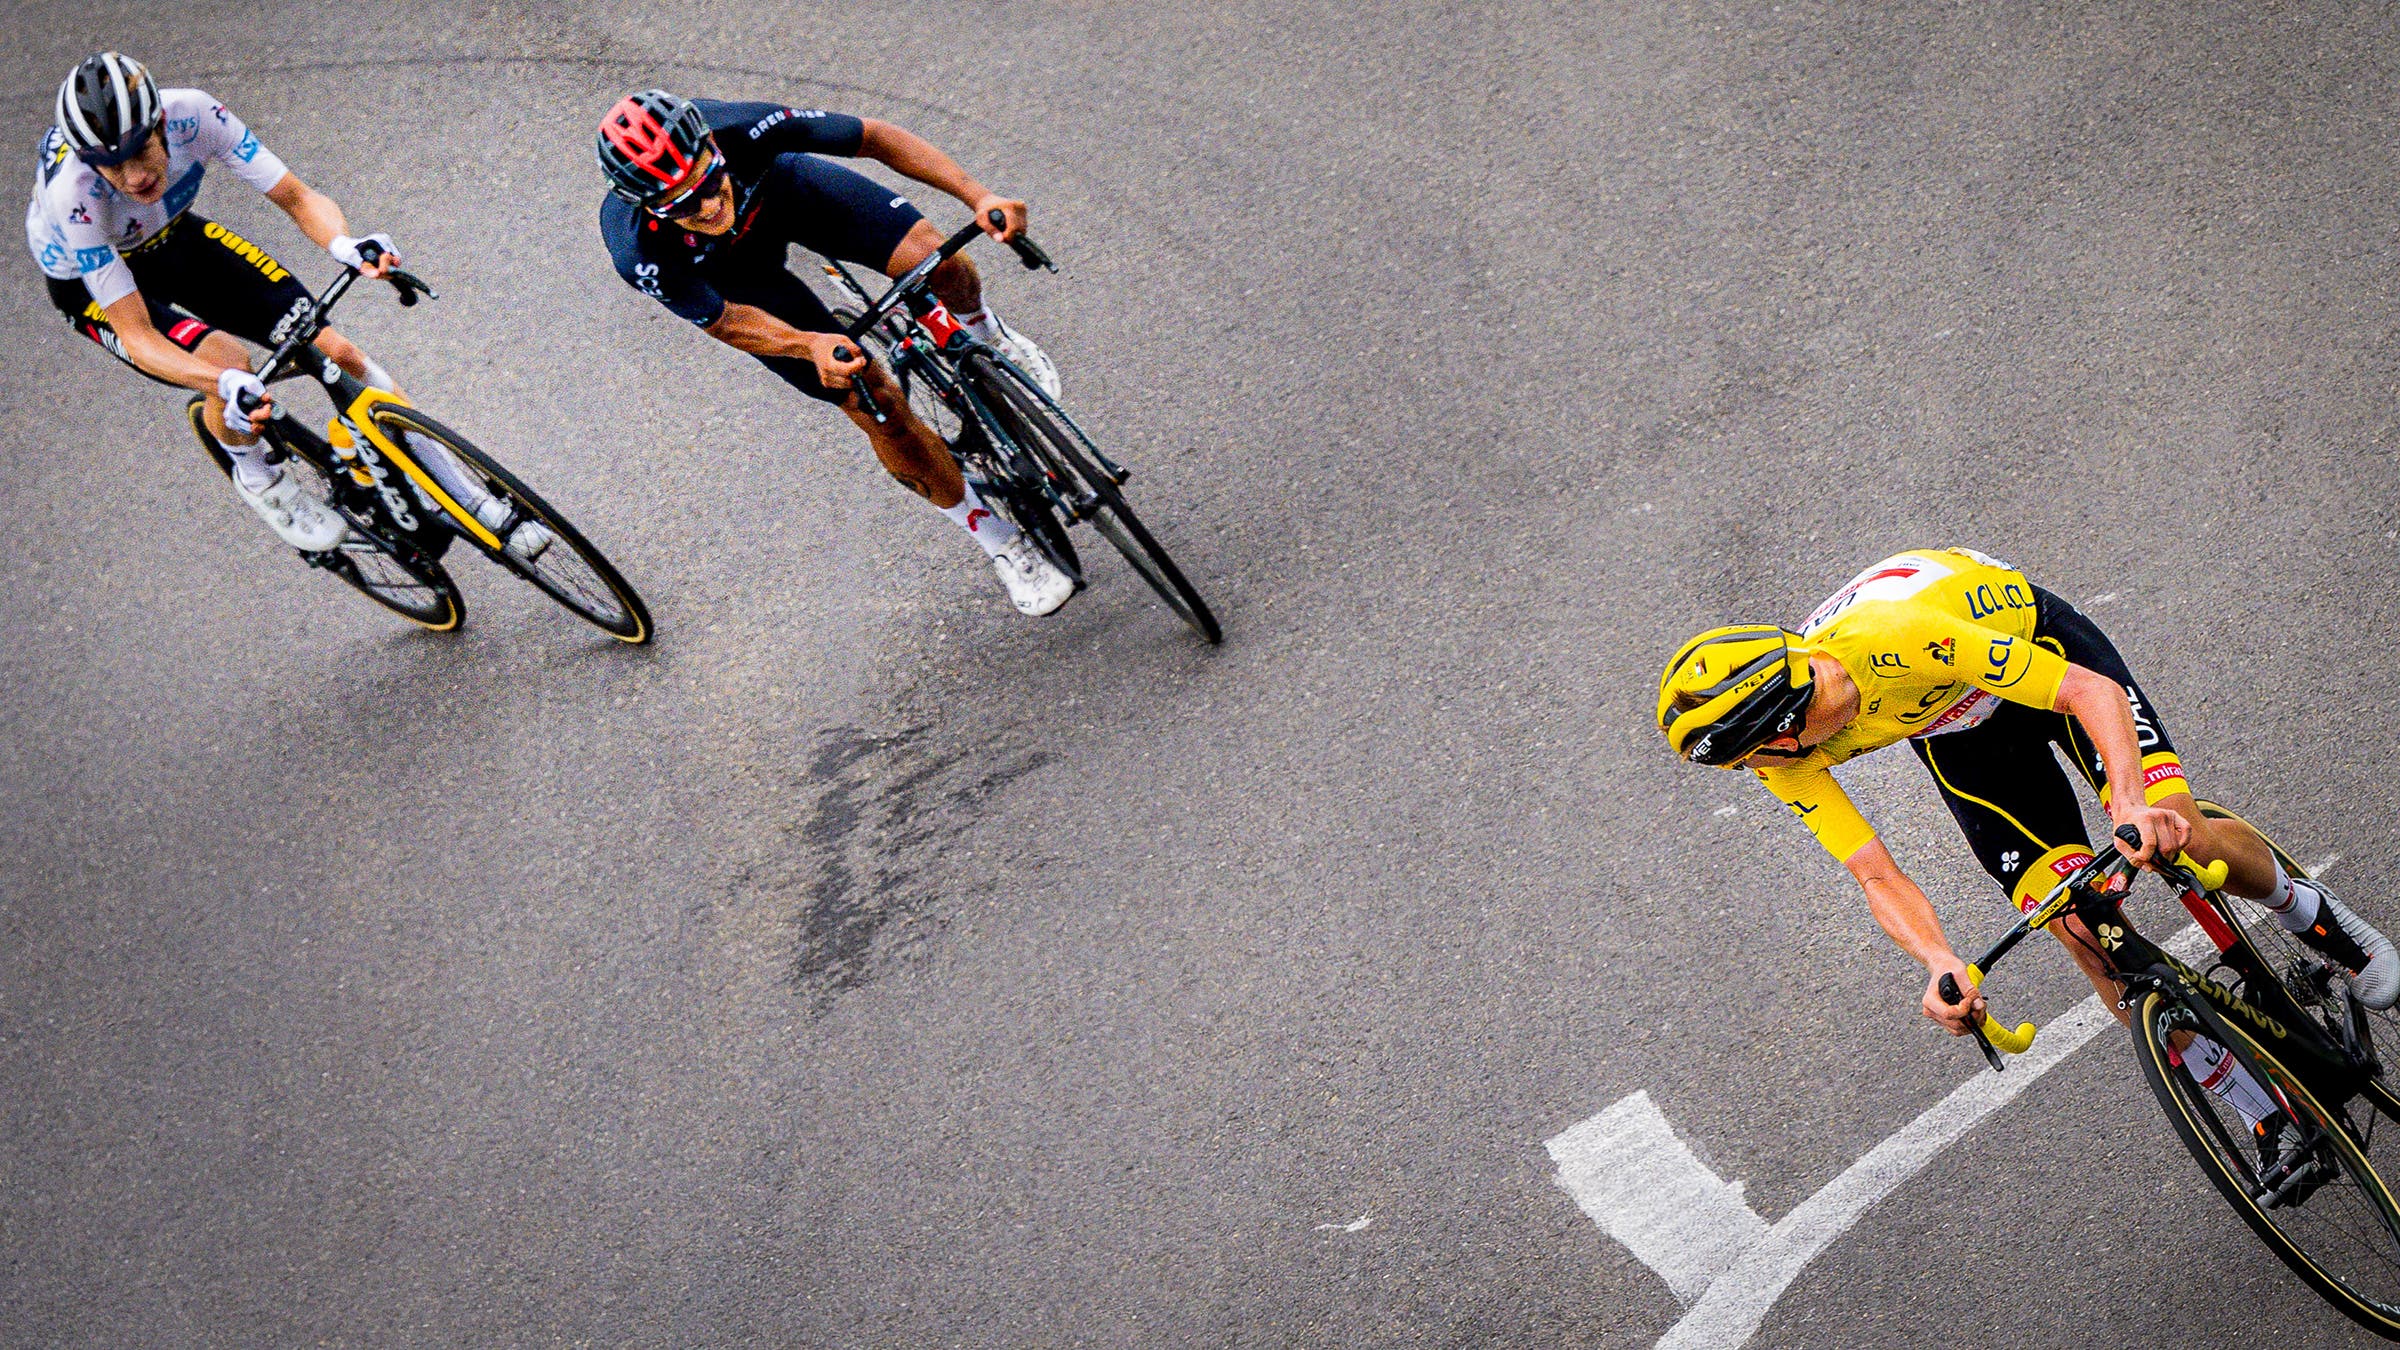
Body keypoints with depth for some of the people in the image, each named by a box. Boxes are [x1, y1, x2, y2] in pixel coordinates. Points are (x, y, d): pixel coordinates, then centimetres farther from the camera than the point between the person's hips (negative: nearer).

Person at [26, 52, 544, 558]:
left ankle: (476, 500, 1)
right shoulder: (73, 195, -38)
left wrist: (346, 244, -49)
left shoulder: (190, 114, -32)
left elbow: (298, 197, -26)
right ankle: (257, 478, 2)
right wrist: (227, 384, -54)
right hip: (90, 281, -3)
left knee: (334, 350, -11)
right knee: (228, 359, -32)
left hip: (173, 236, 3)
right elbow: (137, 335, -36)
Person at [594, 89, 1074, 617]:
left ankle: (982, 333, 19)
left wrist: (978, 195, -39)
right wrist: (811, 346, -42)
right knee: (875, 402, -9)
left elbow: (876, 137, -30)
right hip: (727, 273, -1)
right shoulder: (642, 255, -41)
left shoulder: (743, 127, -41)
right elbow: (723, 321, -24)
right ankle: (1002, 544, 12)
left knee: (937, 262, -23)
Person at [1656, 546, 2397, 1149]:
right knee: (2084, 929, -10)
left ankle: (2307, 910, 16)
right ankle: (2271, 1116, 8)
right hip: (1952, 731, 4)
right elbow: (1879, 877, -21)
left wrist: (2131, 803, -54)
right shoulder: (1787, 758, -25)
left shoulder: (1894, 635, -43)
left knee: (2177, 836, -22)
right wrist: (1941, 968, -39)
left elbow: (2094, 689, -38)